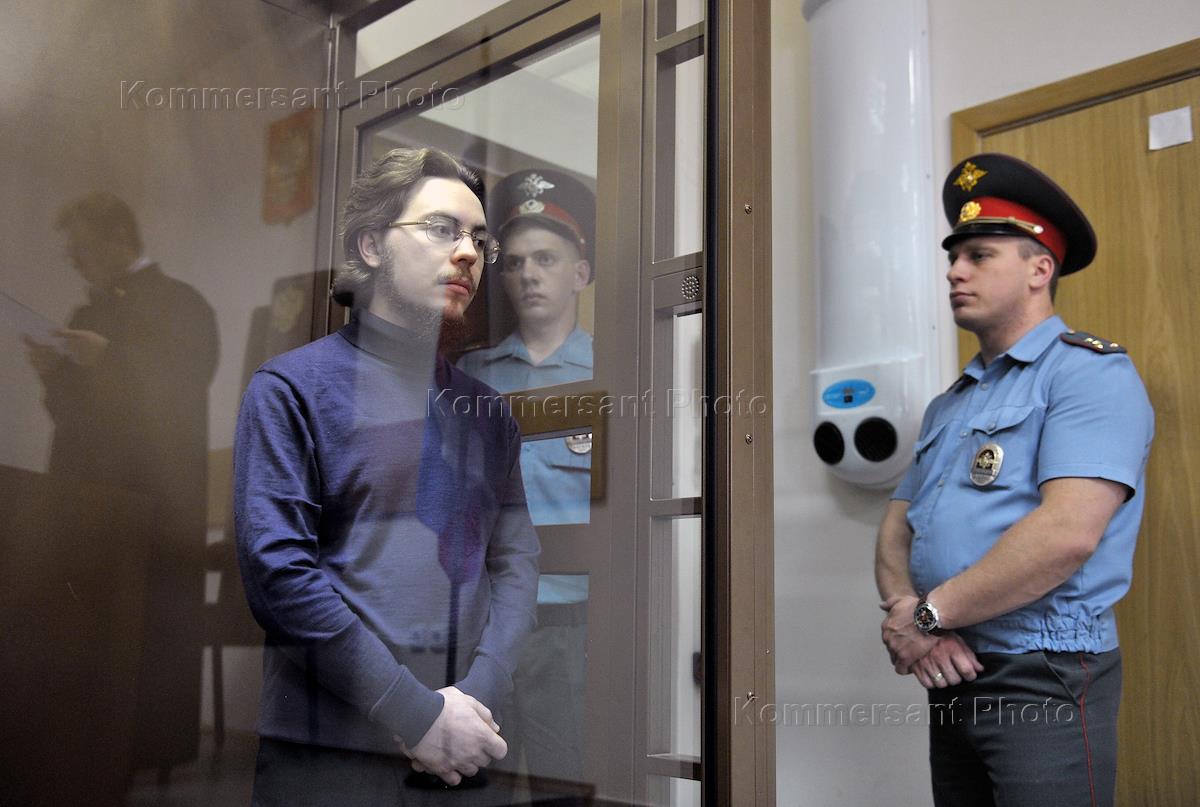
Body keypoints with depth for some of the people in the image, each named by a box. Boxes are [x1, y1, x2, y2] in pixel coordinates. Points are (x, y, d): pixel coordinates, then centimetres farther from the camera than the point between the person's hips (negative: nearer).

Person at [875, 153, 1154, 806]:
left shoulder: (1090, 372, -9)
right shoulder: (949, 404, 17)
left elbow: (1067, 535, -23)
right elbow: (897, 530, 12)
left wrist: (929, 612, -15)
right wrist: (902, 610, -10)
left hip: (1044, 679, -7)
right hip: (950, 677, 8)